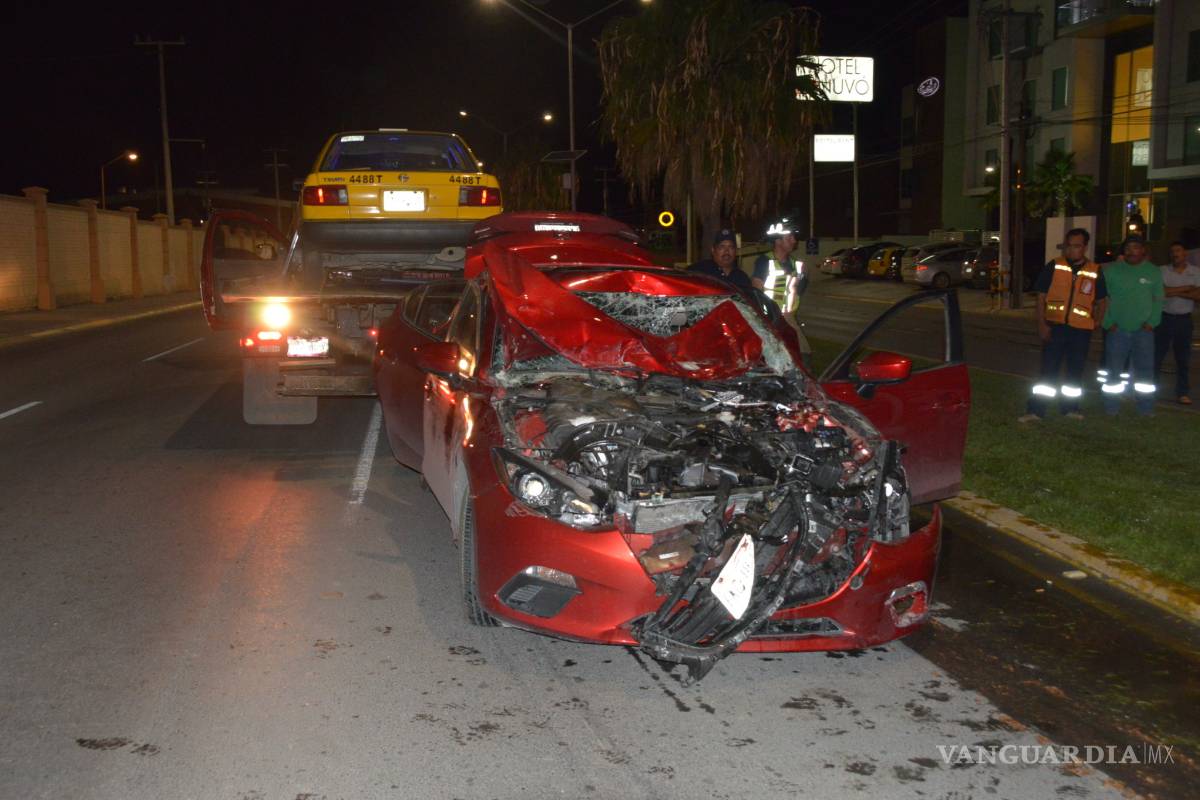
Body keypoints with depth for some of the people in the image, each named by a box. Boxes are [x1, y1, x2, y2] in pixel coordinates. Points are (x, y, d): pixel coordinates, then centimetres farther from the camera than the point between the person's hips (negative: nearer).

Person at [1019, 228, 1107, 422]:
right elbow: (1041, 296, -1)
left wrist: (1095, 322, 3)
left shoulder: (1095, 272, 3)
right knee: (1048, 371, -2)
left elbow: (1100, 302, 14)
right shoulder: (1053, 267, -2)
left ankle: (1070, 407, 28)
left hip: (1081, 330, 2)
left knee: (1075, 372, 14)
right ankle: (1036, 410, 1)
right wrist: (1041, 324, -8)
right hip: (1055, 326, -2)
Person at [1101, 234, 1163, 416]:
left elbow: (1158, 300, 7)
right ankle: (1111, 408, 11)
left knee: (1145, 370, 3)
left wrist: (1151, 323, -4)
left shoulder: (1154, 272, 7)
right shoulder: (1111, 270, 1)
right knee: (1113, 370, 2)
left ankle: (1146, 409, 11)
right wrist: (1109, 323, -6)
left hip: (1143, 331, 1)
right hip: (1117, 330, -1)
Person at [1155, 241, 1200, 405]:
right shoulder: (1162, 271, -1)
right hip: (1164, 318, -1)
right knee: (1157, 355, 2)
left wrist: (1174, 292, -14)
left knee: (1183, 358, 6)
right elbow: (1160, 292, -16)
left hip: (1184, 319, 1)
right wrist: (1186, 288, -12)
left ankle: (1183, 393, 13)